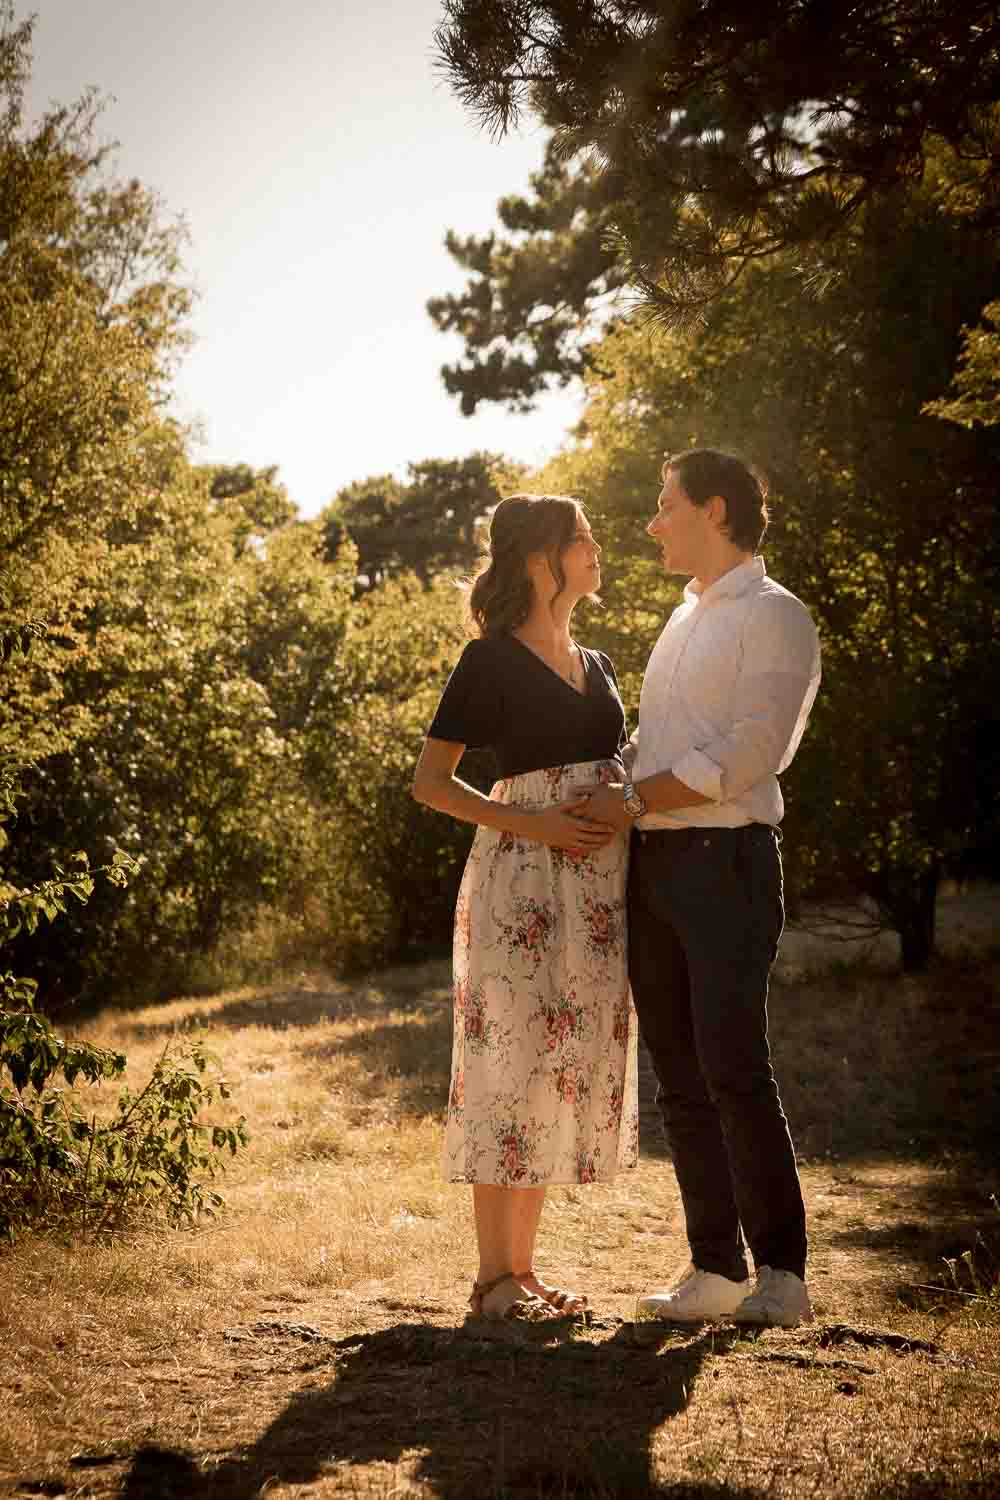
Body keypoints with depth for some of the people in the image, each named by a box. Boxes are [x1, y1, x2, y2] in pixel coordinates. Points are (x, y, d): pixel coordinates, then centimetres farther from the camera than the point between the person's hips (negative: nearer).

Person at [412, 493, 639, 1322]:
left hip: (598, 883, 7)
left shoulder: (595, 665, 18)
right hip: (523, 879, -7)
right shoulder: (491, 662, -3)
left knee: (570, 1066, 7)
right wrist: (530, 824, -16)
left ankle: (524, 1268, 15)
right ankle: (494, 1276, -1)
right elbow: (431, 781, -5)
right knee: (515, 1058, -8)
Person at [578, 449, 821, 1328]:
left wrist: (635, 801, -11)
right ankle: (717, 1270, 10)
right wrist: (602, 799, 5)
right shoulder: (684, 621, 23)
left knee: (733, 1067, -13)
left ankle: (782, 1272, -5)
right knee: (681, 1079, 5)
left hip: (726, 859, -8)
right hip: (654, 863, 8)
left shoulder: (774, 617, -4)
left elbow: (746, 752, -15)